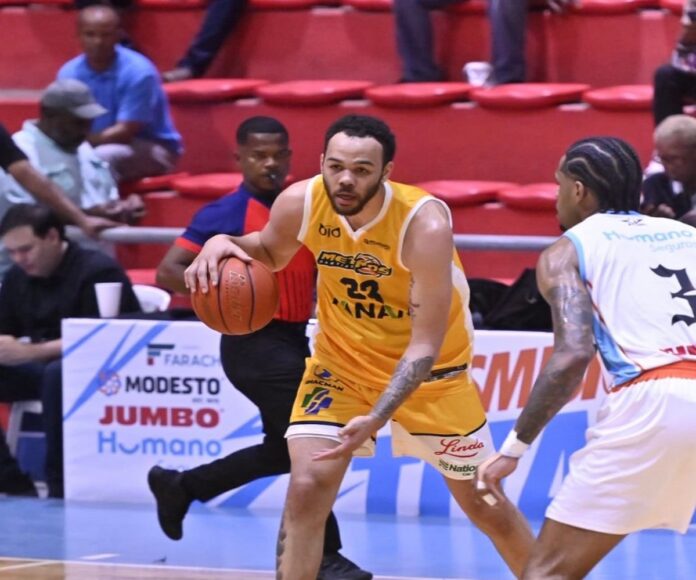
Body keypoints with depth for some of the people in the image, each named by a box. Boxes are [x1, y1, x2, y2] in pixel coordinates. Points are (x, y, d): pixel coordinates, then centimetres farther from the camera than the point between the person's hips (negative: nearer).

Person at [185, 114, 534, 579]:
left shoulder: (425, 224, -32)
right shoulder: (301, 202, -20)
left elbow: (425, 346, -32)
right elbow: (269, 254, 5)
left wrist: (376, 418, -45)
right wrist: (224, 243, -19)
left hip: (430, 371, -2)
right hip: (342, 364, 2)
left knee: (483, 502, 10)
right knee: (307, 488, -16)